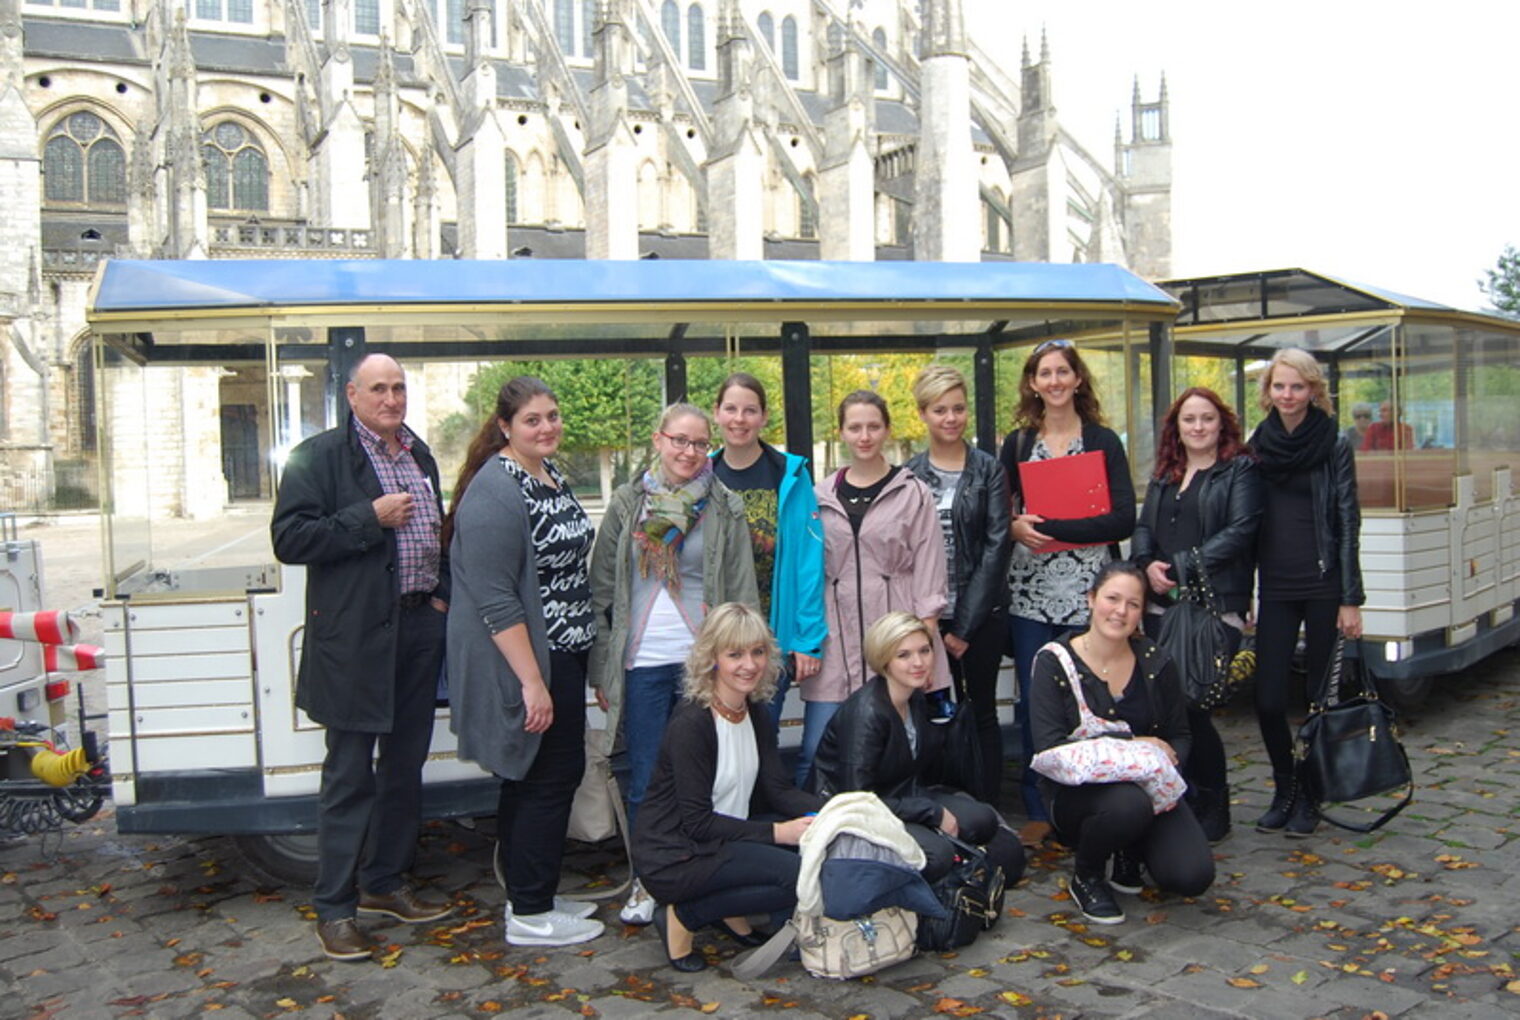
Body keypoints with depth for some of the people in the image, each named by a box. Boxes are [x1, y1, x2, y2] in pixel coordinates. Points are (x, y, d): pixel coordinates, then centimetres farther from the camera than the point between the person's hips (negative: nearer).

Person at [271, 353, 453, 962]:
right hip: (356, 635, -7)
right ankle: (335, 908, 11)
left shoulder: (419, 455, 14)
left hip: (420, 628, 7)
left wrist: (442, 592, 10)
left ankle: (384, 883, 30)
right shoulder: (319, 457, -7)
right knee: (349, 776, -1)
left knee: (405, 767, 15)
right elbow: (289, 540, -15)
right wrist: (371, 518, -19)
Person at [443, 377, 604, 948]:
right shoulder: (495, 490, -19)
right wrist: (532, 682, -25)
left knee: (529, 778, 16)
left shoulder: (551, 475, 11)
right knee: (550, 778, -2)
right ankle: (529, 917, 11)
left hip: (561, 656, 9)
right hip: (524, 663, -9)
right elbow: (495, 600, -23)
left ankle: (530, 895, 28)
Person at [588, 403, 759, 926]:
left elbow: (744, 592, 2)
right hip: (642, 661, 1)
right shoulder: (627, 504, 6)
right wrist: (601, 668, 3)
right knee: (645, 780, 7)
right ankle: (647, 881, 23)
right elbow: (602, 591, 6)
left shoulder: (725, 508, 3)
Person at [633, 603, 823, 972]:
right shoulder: (691, 724, -19)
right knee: (798, 874, -24)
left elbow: (779, 789, 2)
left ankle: (732, 913, 4)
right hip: (673, 857, -8)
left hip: (725, 838, 8)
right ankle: (683, 917, -7)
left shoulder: (756, 713, 6)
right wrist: (776, 832, -25)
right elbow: (697, 822, -20)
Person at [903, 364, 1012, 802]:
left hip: (981, 613, -1)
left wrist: (965, 626, -9)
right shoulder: (909, 475, 3)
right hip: (929, 614, 1)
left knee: (982, 710, 8)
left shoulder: (989, 470, 0)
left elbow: (995, 546, -5)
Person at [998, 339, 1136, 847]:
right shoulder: (1016, 443, 10)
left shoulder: (1104, 441, 4)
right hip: (1029, 591, 2)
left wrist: (1048, 528, -13)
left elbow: (1124, 520, -7)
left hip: (1087, 591, -2)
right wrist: (1015, 529, -9)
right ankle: (1038, 810, 14)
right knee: (1033, 701, 3)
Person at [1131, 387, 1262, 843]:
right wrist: (1148, 564, -6)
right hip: (1162, 603, 6)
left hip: (1216, 604, -6)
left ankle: (1212, 809, 9)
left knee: (1192, 705, -8)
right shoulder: (1164, 476, 21)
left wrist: (1183, 567, -15)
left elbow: (1240, 530, -9)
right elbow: (1143, 527, 15)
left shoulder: (1240, 470, 3)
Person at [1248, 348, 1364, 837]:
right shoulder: (1258, 446, 8)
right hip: (1276, 590, 3)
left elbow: (1348, 523, -4)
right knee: (1268, 699, 0)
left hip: (1322, 588, -3)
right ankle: (1284, 789, 21)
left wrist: (1351, 599, -9)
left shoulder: (1335, 446, -2)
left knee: (1320, 696, 5)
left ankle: (1308, 797, 19)